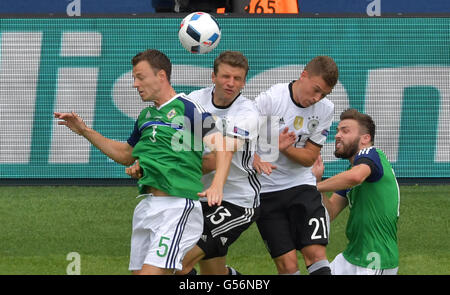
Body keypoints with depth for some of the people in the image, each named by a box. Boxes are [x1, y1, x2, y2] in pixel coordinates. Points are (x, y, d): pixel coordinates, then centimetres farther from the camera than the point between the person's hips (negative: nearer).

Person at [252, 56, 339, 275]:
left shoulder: (325, 109, 0)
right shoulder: (270, 99, -14)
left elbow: (310, 157, 0)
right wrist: (255, 158, -34)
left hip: (301, 185, 3)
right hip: (266, 189, -3)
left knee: (316, 253, -12)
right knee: (287, 263, -8)